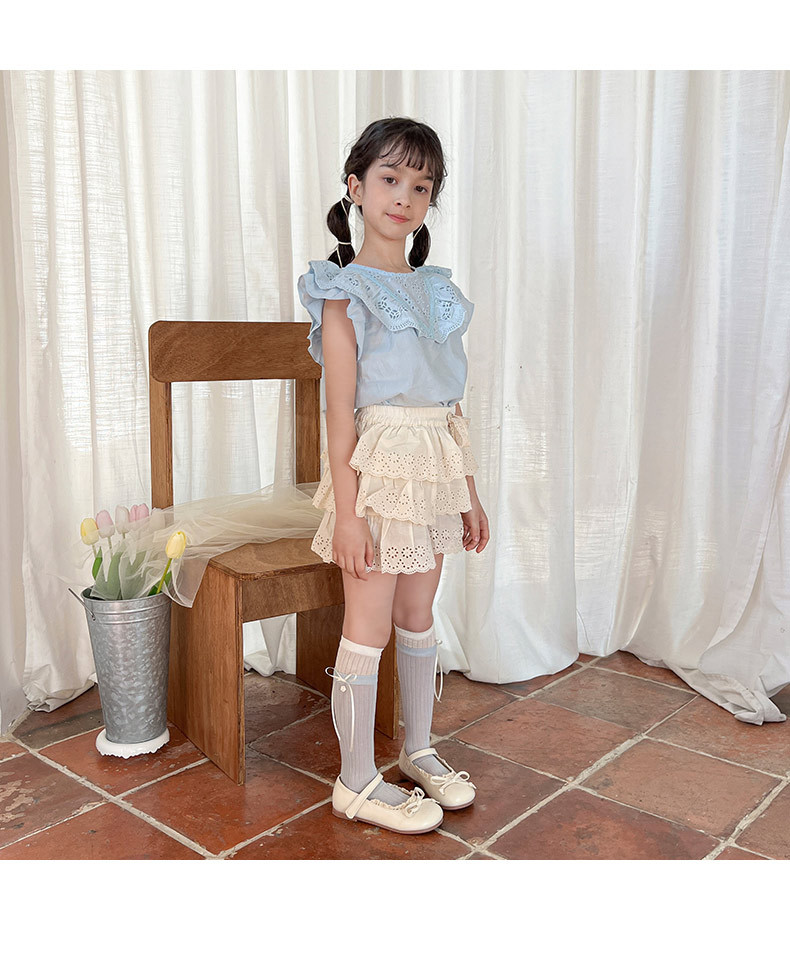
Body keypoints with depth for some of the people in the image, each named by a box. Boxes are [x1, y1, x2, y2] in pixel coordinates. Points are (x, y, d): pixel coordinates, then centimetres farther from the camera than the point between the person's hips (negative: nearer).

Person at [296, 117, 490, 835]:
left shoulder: (436, 289, 12)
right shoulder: (345, 290, -8)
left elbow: (449, 399, 14)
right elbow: (340, 412, -13)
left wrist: (469, 491, 14)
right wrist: (346, 513, -17)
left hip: (435, 463, 7)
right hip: (378, 461, -6)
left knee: (419, 615, 16)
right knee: (369, 626, 2)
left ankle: (419, 749, 33)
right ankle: (357, 782, 16)